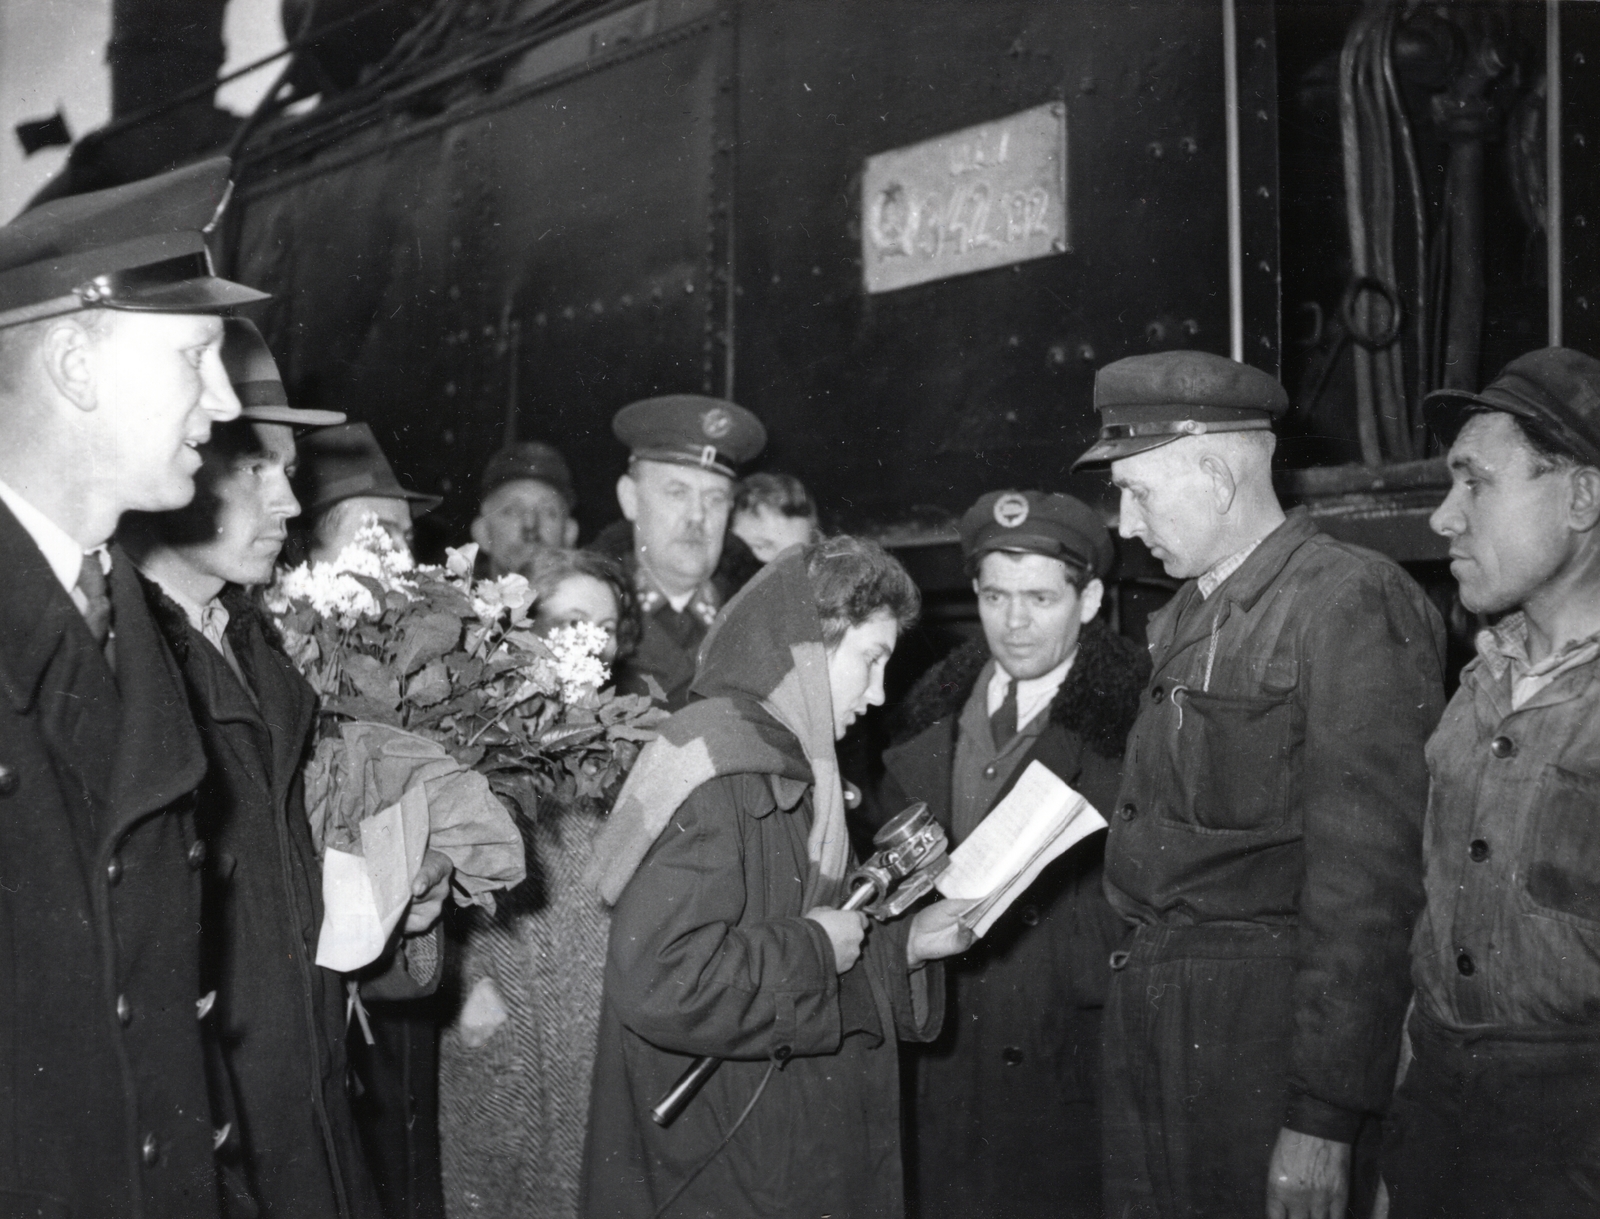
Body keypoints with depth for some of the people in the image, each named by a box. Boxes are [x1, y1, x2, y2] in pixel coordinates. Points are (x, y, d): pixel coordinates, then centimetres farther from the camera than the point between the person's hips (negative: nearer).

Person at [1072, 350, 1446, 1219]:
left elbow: (1368, 878, -17)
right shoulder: (1185, 617, 14)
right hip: (1144, 1003, 8)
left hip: (1266, 1014, -7)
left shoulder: (1348, 604, -13)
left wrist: (1324, 1118, -18)